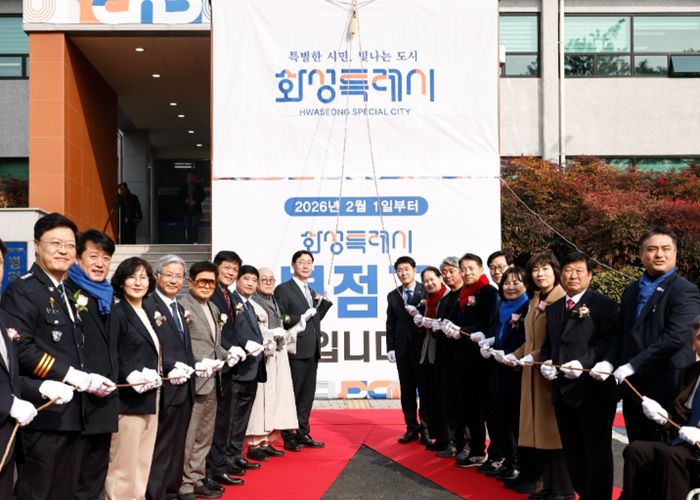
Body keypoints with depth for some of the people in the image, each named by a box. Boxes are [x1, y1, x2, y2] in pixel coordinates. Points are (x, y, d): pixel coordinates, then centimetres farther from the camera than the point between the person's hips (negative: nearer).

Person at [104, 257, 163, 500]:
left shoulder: (148, 314, 15)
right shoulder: (116, 312, -9)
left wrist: (155, 376, 3)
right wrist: (132, 377, -23)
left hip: (150, 397, 8)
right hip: (127, 398, -8)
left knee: (143, 460, 12)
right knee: (124, 462, -3)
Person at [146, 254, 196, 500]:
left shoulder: (179, 309, 17)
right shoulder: (147, 305, -10)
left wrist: (190, 367, 2)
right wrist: (171, 369, -22)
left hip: (184, 385, 8)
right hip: (165, 388, -8)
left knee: (177, 444, 15)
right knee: (161, 446, -2)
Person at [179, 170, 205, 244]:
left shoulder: (199, 186, 1)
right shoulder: (184, 186, 8)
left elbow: (202, 197, -1)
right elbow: (180, 196, 8)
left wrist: (195, 202, -16)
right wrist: (185, 200, -11)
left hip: (196, 209, -3)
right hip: (187, 209, 3)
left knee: (194, 225, -14)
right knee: (187, 227, 4)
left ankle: (195, 242, -11)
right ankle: (188, 242, 11)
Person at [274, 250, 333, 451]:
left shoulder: (311, 292, 18)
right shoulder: (283, 290, -6)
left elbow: (314, 319, 16)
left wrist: (324, 302, 5)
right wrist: (300, 318, -21)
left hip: (312, 351, 8)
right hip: (295, 350, -7)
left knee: (307, 395, 12)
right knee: (291, 395, -1)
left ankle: (303, 434, 20)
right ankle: (288, 437, 7)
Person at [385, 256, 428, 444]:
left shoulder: (427, 292, -3)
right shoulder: (393, 296, 10)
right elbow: (390, 324, 9)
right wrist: (390, 348, 3)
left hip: (424, 347, -4)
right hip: (402, 349, 4)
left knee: (425, 389, 3)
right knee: (407, 390, 8)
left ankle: (425, 428, 12)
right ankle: (411, 428, 15)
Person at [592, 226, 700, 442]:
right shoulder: (631, 290, 17)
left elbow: (676, 337, -18)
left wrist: (632, 366, -18)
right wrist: (609, 362, -1)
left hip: (667, 387, -6)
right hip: (633, 387, 7)